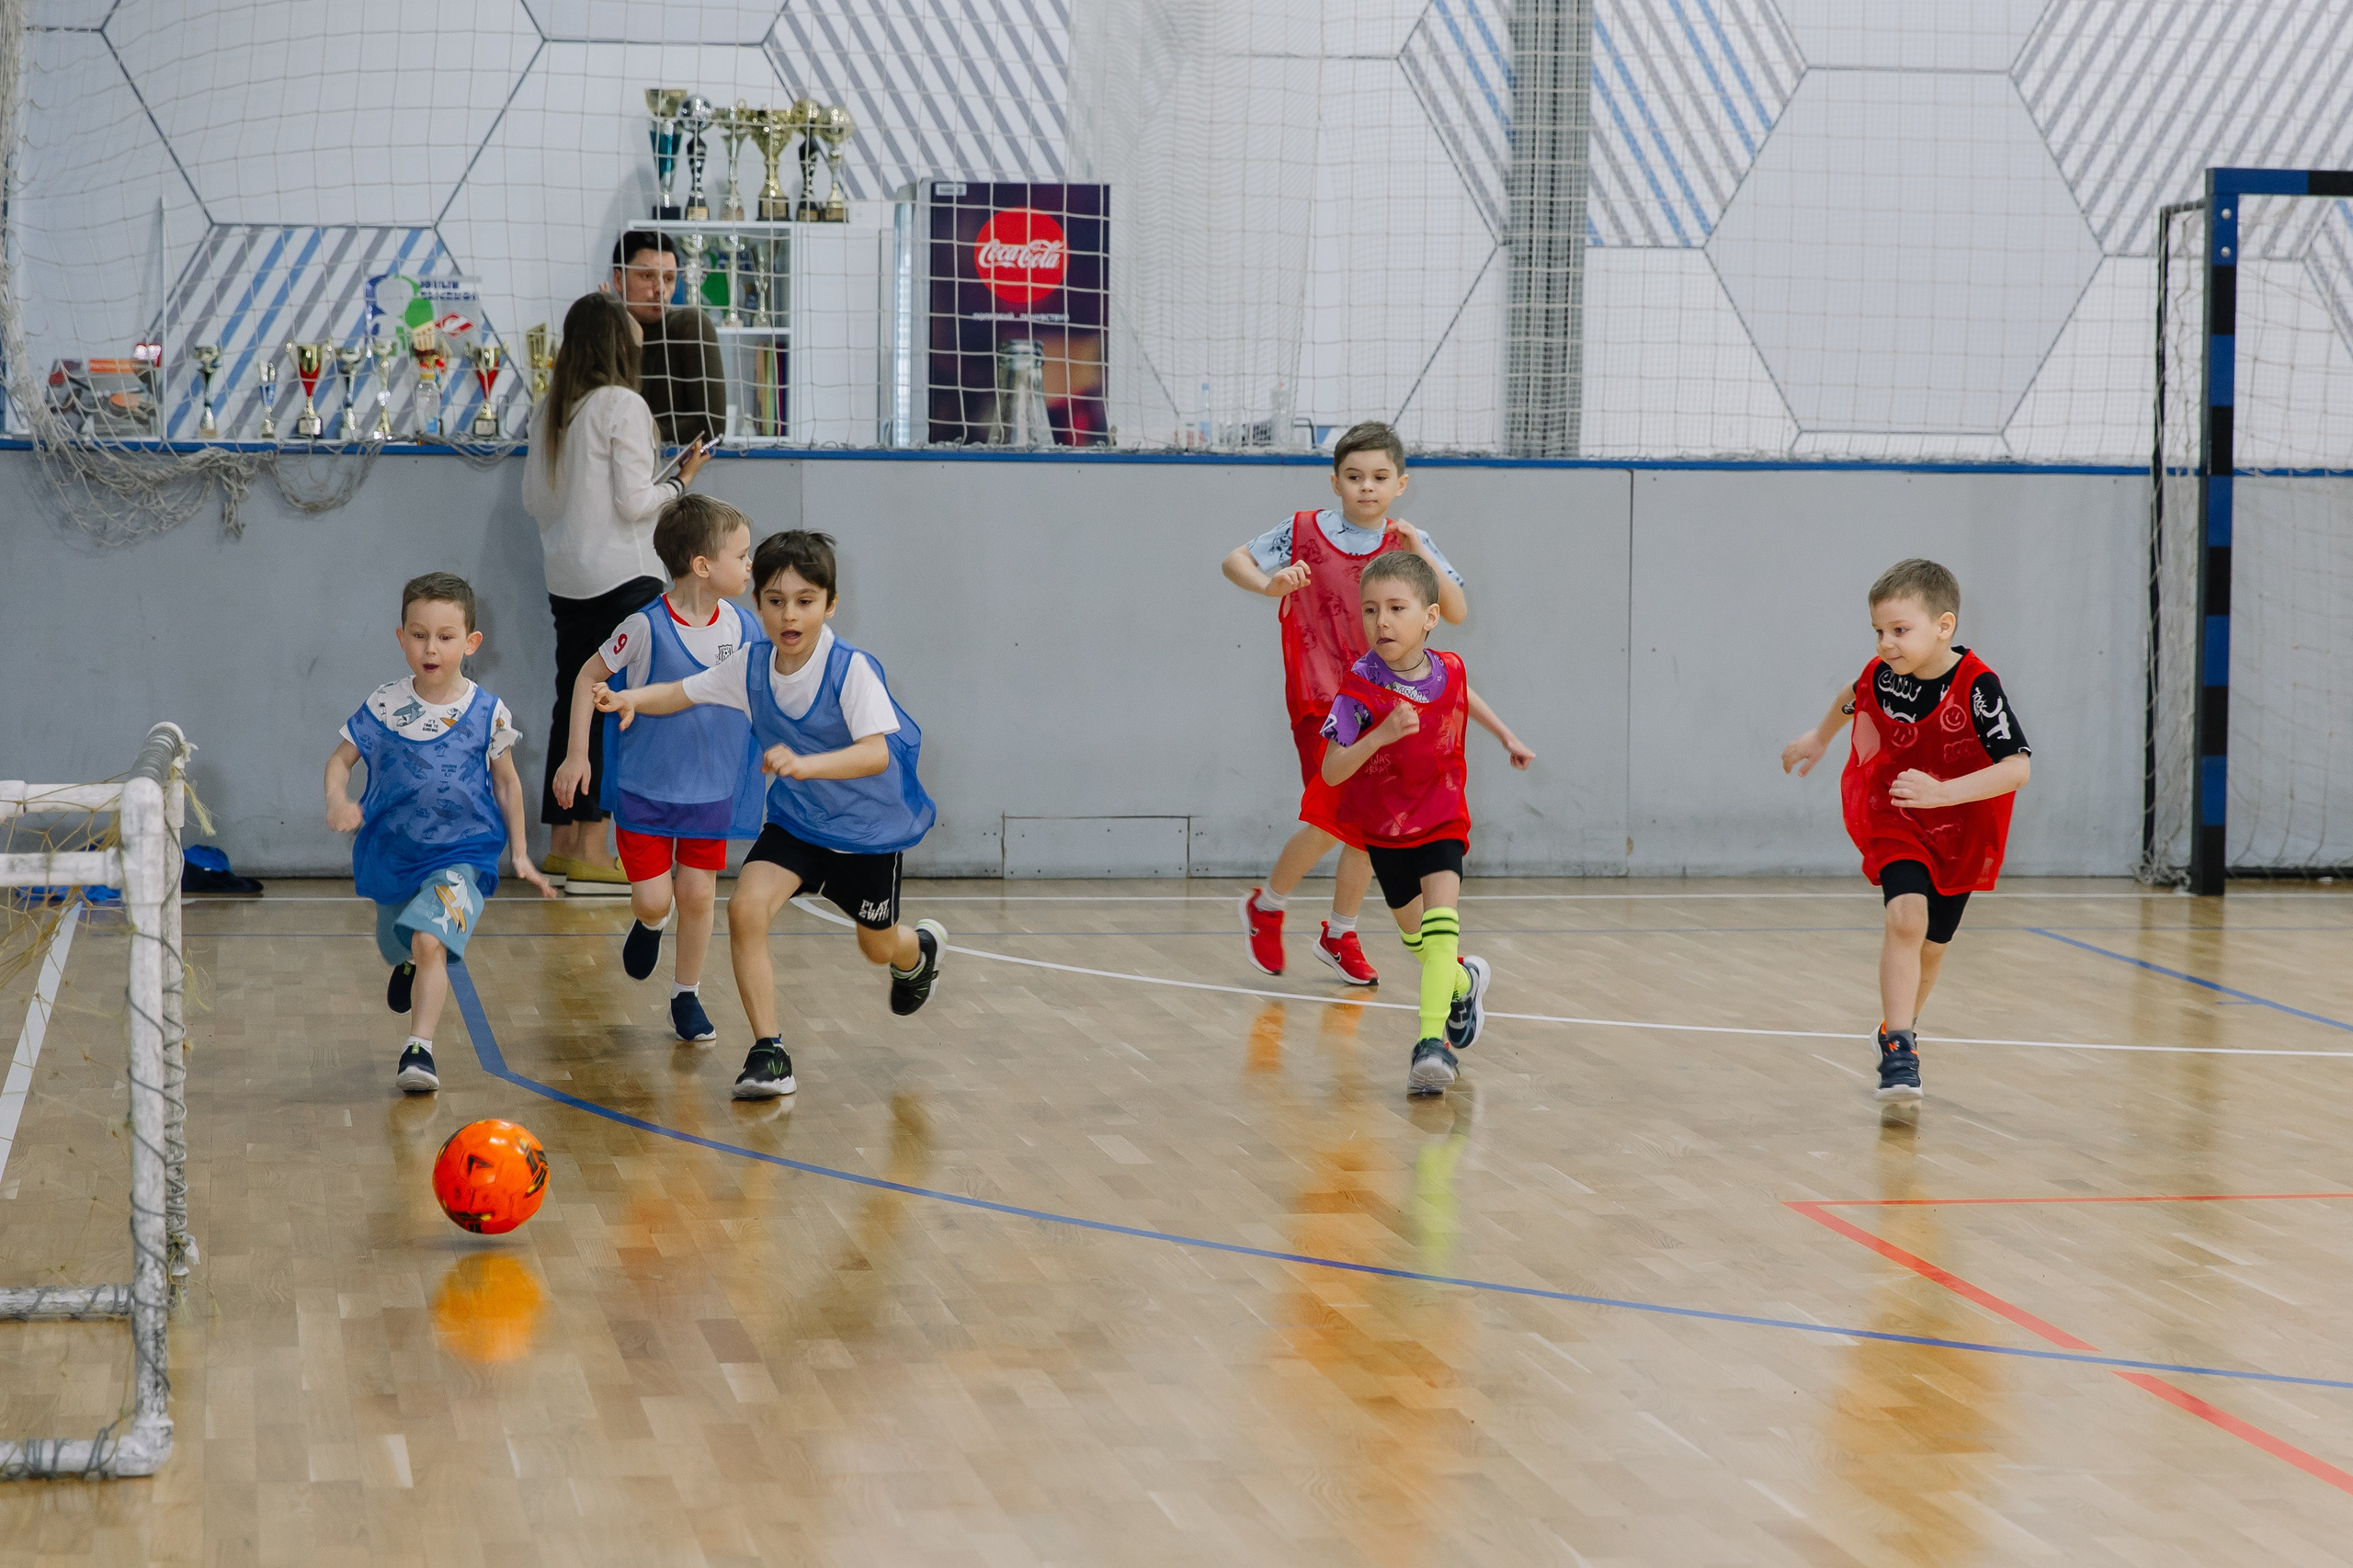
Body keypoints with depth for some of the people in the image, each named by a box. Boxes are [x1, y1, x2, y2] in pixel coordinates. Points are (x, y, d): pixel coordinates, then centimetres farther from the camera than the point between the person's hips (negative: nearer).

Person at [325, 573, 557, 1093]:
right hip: (392, 851, 3)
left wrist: (520, 853, 5)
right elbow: (341, 759, -1)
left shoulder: (488, 713, -9)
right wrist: (338, 800, -23)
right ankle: (406, 966, 61)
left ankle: (419, 1047, -25)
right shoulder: (384, 707, -9)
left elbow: (507, 782, 4)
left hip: (460, 854, -3)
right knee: (397, 947, 25)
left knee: (430, 942, -26)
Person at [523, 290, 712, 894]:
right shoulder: (623, 405, -12)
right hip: (621, 576, -7)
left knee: (573, 702, 11)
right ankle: (591, 850, -6)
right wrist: (682, 480, 0)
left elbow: (534, 499, 12)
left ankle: (562, 843, 14)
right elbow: (634, 502, -15)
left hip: (565, 578, 7)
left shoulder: (548, 411, 8)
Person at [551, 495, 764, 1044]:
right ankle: (650, 925, 33)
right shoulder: (647, 627, -19)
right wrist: (576, 754, -8)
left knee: (698, 894, 3)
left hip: (712, 788, 3)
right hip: (644, 788, -3)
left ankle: (687, 995, 21)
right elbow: (589, 676, -6)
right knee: (653, 899, -4)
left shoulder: (738, 627, -5)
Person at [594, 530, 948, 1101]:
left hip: (869, 826, -3)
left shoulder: (852, 670, -28)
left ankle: (921, 948, 57)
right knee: (746, 907, -22)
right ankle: (768, 1052, -13)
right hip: (795, 820, 3)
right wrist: (633, 697, -24)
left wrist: (805, 765, -55)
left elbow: (878, 752, -39)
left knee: (879, 948, 16)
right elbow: (683, 692, -2)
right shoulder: (751, 665, -11)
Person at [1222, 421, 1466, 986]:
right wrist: (1269, 583, -17)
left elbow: (1457, 613, -7)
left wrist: (1421, 553, -20)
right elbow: (1235, 561, 5)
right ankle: (1266, 907, 10)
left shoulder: (1411, 545, 1)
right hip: (1321, 701, -4)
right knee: (1332, 819, -15)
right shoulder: (1304, 533, -5)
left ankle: (1340, 934, 28)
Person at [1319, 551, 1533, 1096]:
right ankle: (1464, 982, 50)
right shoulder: (1360, 689, -25)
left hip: (1442, 821, 0)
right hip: (1383, 829, 0)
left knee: (1440, 923, -21)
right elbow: (1331, 772, -30)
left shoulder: (1449, 669, -13)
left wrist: (1506, 735, 23)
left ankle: (1433, 1040, -26)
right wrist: (1382, 734, -44)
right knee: (1415, 935, 18)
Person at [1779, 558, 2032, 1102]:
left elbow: (2017, 768, -33)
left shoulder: (1977, 688, -27)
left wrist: (1944, 792, -43)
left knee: (1930, 944, 14)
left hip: (1961, 832, -1)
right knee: (1906, 918, -23)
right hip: (1894, 820, 1)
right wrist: (1818, 739, 29)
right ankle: (1898, 1052, -22)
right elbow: (1851, 699, 12)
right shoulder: (1882, 675, -14)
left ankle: (1900, 1029, 41)